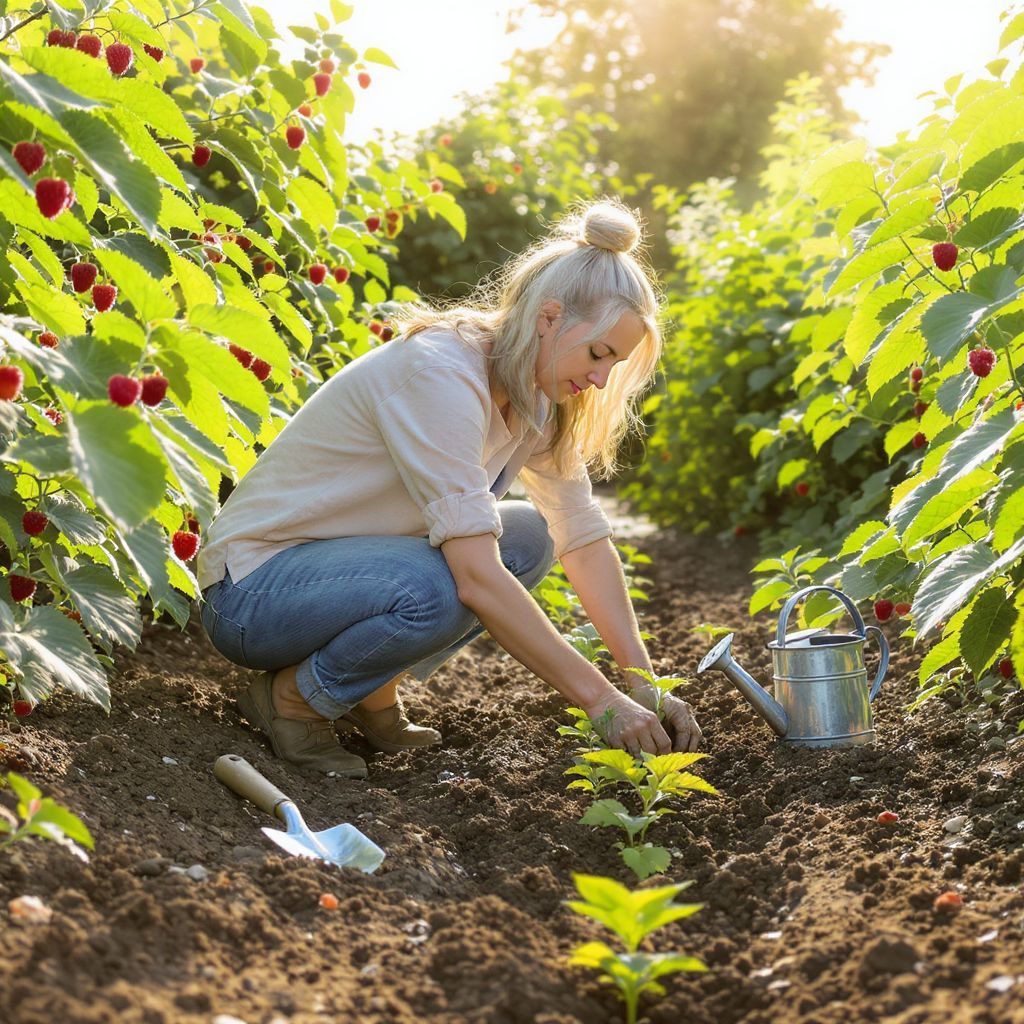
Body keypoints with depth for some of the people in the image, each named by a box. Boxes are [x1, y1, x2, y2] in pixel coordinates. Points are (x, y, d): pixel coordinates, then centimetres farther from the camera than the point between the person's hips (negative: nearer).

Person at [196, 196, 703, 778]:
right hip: (251, 590, -9)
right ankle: (290, 697, -7)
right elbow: (476, 577, -33)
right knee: (438, 591, -35)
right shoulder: (441, 374, -27)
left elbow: (586, 538, 2)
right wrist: (599, 699, -30)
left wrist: (645, 685, -7)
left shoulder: (535, 394, 0)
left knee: (530, 537, -4)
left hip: (342, 564, 9)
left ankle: (372, 694, 4)